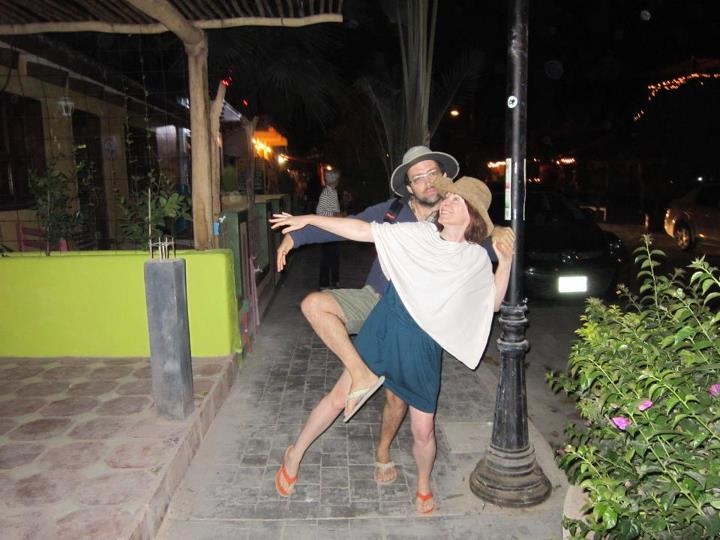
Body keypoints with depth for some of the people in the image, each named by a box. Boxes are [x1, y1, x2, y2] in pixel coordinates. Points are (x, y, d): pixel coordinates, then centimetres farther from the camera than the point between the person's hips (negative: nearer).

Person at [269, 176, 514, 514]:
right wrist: (307, 219, -6)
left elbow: (492, 303, 10)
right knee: (340, 397, 8)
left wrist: (506, 263, -5)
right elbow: (361, 231, -5)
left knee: (423, 430, 7)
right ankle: (295, 454, 32)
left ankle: (423, 486, 39)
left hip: (423, 347, 0)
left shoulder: (476, 259, 0)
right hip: (383, 329, 0)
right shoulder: (418, 234, -4)